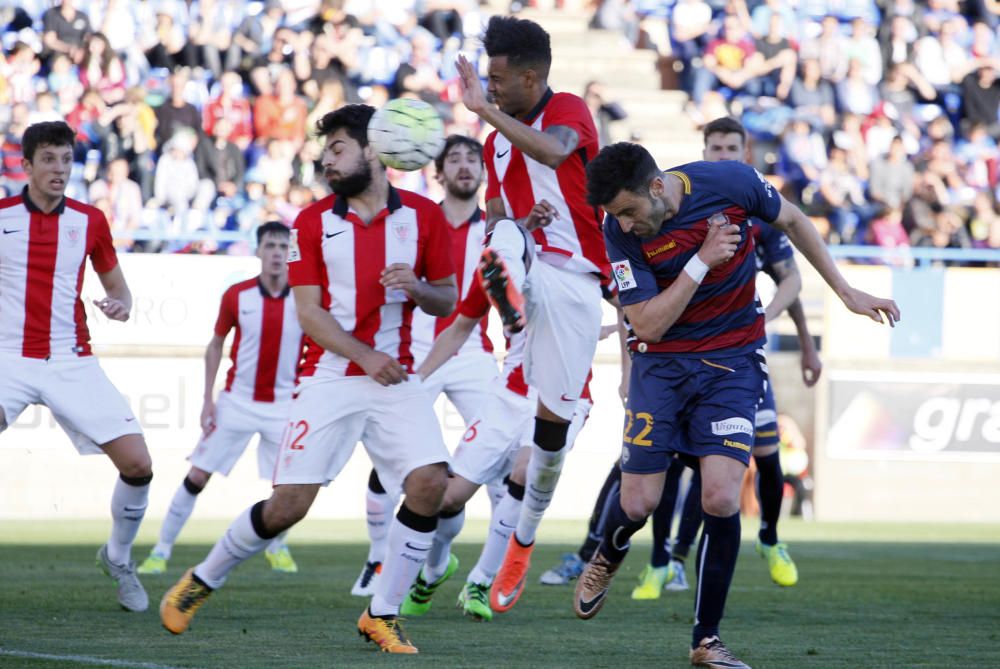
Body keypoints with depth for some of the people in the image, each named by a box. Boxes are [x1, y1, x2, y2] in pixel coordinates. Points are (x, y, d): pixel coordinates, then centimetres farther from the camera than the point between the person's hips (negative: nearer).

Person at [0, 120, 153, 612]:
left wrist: (120, 305, -7)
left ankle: (118, 558, 18)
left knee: (138, 464, -8)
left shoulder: (89, 221, 5)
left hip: (73, 363, 2)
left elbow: (116, 285, 15)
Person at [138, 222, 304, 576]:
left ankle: (276, 547, 25)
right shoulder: (236, 295, -6)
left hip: (283, 405, 0)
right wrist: (208, 399, 0)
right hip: (238, 399, 0)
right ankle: (161, 551, 5)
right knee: (197, 476, -3)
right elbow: (215, 345, 6)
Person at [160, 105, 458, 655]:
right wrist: (365, 356, -16)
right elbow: (309, 312, -4)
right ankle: (202, 580, 19)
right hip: (328, 379, -1)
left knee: (429, 483, -18)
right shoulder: (312, 222, 2)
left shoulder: (423, 216, 4)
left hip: (395, 382, 1)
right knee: (289, 503, -6)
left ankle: (381, 616, -3)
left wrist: (417, 287, -12)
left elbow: (447, 301, 11)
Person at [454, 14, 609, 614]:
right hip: (526, 268, 4)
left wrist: (484, 109, -34)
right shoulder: (497, 141, 15)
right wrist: (515, 224, -5)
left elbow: (553, 151, -30)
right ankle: (510, 296, -69)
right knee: (504, 238, -34)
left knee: (553, 421, 0)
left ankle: (523, 542, 18)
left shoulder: (569, 110, -5)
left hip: (575, 281, -4)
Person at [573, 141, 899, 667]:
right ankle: (606, 561, 34)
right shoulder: (619, 231, -17)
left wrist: (847, 293, 6)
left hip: (732, 361, 0)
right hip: (661, 362, 0)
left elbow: (792, 222, 5)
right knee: (638, 503, -4)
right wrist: (702, 261, -25)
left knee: (721, 500, -14)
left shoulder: (730, 183, -16)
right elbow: (647, 325, -18)